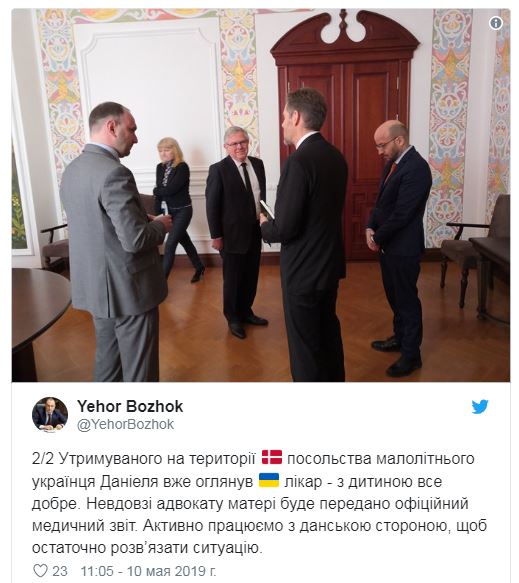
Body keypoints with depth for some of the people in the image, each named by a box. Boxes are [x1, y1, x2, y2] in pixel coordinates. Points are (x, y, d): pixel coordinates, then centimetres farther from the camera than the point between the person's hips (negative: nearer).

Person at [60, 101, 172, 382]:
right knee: (139, 368, 6)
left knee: (107, 360, 22)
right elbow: (135, 239, -26)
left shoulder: (72, 170, 7)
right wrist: (161, 225, -6)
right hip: (127, 287, -9)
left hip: (95, 285, 9)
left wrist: (145, 219, 12)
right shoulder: (114, 173, -22)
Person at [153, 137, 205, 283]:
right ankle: (199, 267, 38)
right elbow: (160, 193, 1)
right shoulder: (160, 168, 3)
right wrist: (158, 214, -5)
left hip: (183, 211, -7)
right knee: (184, 240, 19)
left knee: (170, 244, -9)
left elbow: (171, 190, -25)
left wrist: (156, 190, -7)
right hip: (171, 211, 7)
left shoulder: (182, 167, -18)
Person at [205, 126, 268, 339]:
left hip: (255, 231, 5)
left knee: (251, 277, 15)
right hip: (232, 234, -5)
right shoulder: (218, 169, -11)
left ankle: (246, 311, 34)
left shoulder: (257, 164, 5)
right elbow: (211, 205, -11)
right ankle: (233, 318, 25)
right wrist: (216, 236, -12)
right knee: (233, 279, 8)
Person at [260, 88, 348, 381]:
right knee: (328, 332, 23)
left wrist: (265, 225, -2)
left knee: (305, 344, 6)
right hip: (330, 263, 9)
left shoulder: (298, 162, -23)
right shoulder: (336, 157, 5)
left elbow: (284, 229, -24)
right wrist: (276, 221, 12)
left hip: (304, 270, -9)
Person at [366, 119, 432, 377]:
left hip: (403, 247, -9)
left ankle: (411, 354, 16)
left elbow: (402, 213, -23)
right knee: (394, 296, 20)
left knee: (407, 299, 3)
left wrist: (378, 237, -12)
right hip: (387, 244, 9)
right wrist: (371, 228, -1)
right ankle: (400, 337, 38)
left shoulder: (416, 167, -20)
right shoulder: (393, 163, 9)